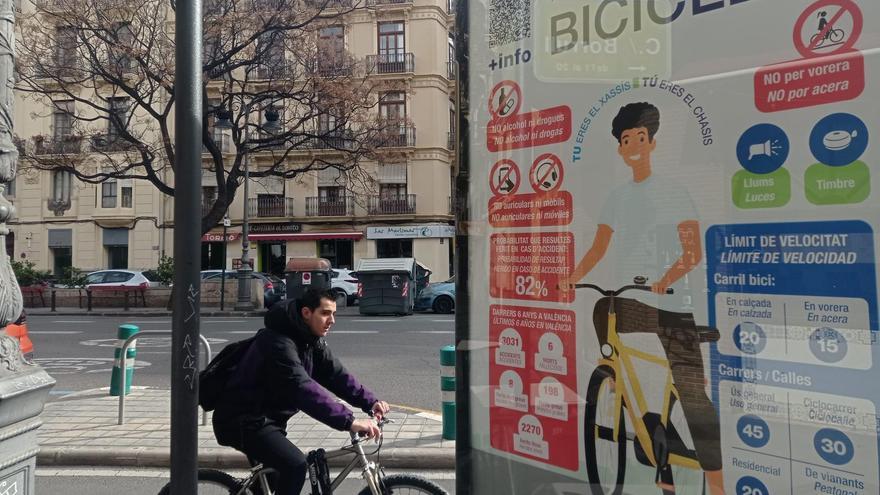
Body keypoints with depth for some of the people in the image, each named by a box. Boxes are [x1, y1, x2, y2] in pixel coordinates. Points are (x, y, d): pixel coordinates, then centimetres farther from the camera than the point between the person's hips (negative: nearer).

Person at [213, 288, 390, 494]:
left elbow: (336, 374, -4)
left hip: (268, 419, 10)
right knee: (296, 465, -25)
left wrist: (370, 402, -18)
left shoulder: (312, 340, 2)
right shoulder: (278, 343, -28)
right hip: (243, 422, -10)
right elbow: (303, 389, -39)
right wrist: (349, 421, -44)